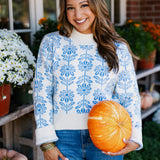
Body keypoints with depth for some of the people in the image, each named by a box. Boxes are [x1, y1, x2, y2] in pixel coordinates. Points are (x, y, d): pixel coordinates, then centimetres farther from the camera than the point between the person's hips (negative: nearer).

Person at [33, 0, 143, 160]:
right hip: (64, 136, 0)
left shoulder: (118, 48, 3)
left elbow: (130, 97, 4)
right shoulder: (51, 42, 2)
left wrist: (134, 138, -10)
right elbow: (42, 93, 0)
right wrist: (47, 143, -5)